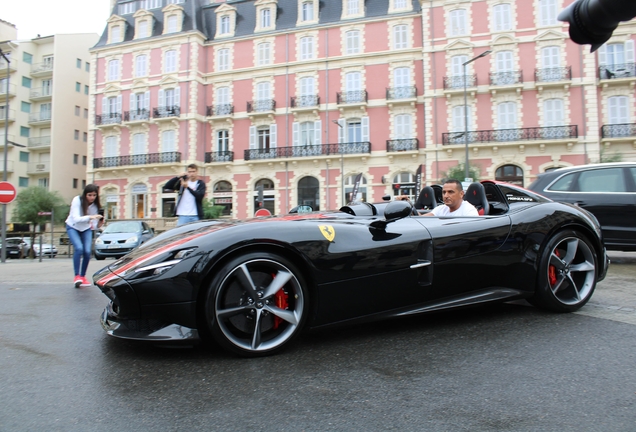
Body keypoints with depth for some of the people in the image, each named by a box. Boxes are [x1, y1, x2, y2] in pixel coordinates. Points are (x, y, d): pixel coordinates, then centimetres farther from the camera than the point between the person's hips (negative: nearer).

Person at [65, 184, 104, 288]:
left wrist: (99, 224, -37)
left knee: (87, 251, -11)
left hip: (86, 229, 3)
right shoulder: (77, 200, -26)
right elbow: (76, 218, -37)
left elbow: (94, 225, -15)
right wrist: (90, 217, -51)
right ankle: (77, 276, -18)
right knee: (79, 248, -24)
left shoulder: (95, 205, -16)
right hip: (73, 227, -3)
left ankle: (83, 276, 7)